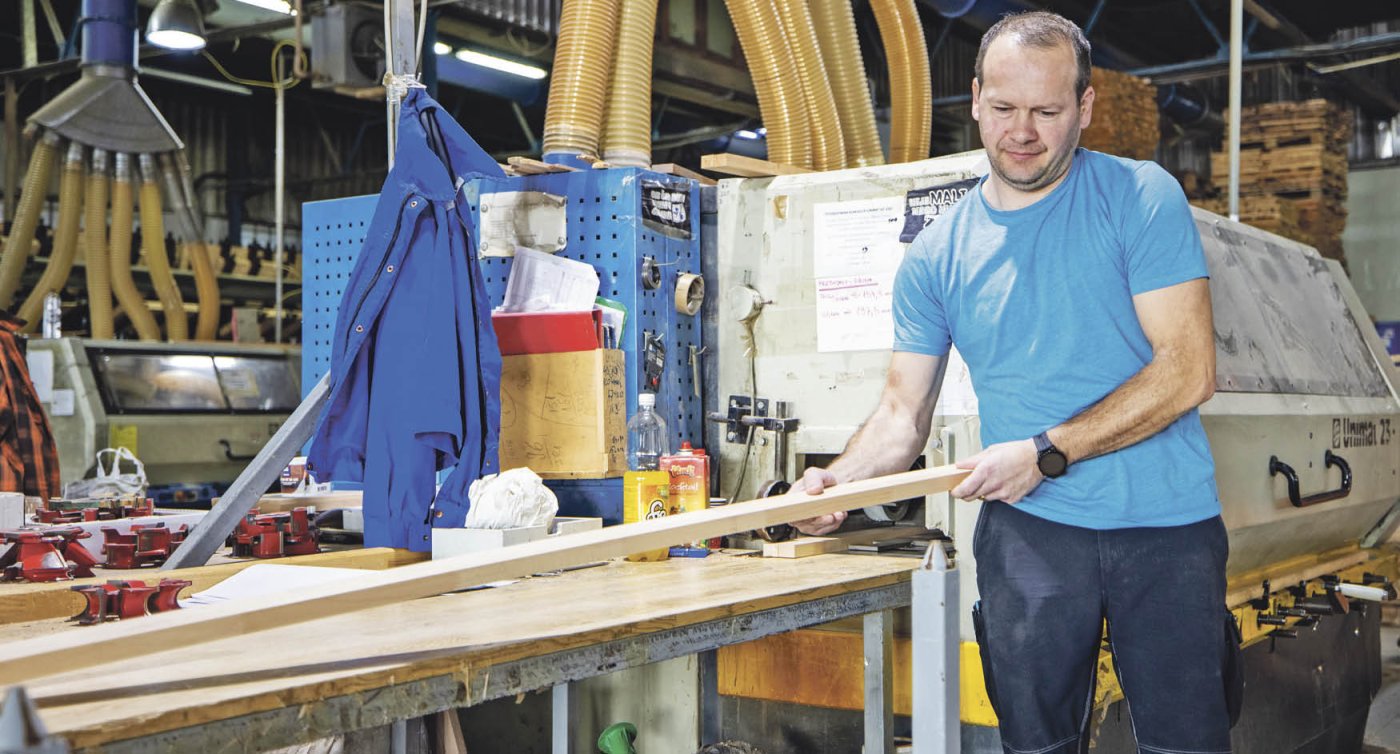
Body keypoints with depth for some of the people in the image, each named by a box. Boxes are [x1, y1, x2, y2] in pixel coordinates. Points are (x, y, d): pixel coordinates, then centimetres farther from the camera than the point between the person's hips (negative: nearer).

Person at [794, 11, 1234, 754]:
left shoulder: (1141, 198, -5)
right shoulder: (936, 254, 5)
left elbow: (1188, 370, -11)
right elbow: (905, 409, 7)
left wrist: (1045, 453, -17)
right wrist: (840, 478, -14)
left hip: (1168, 527, -2)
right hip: (1029, 528, 2)